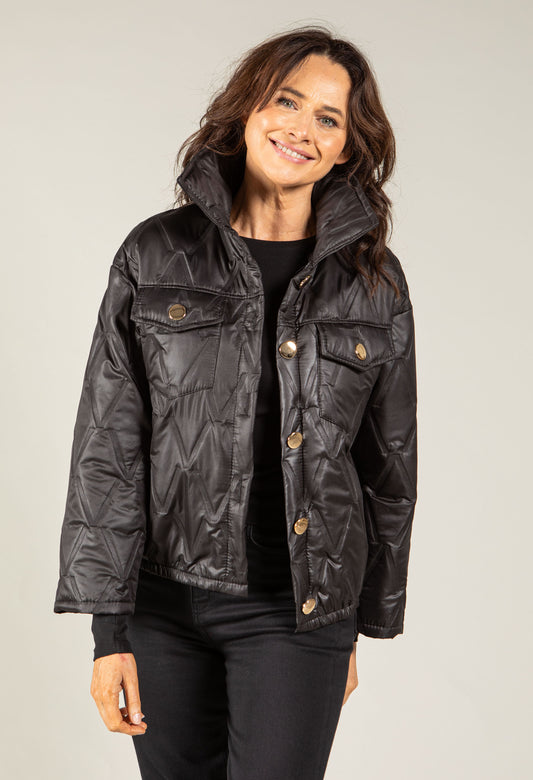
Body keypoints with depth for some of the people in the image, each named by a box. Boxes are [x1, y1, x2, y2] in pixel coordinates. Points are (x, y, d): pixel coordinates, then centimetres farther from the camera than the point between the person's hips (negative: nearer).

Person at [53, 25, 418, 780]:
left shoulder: (375, 282, 0)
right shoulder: (156, 255, -2)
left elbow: (390, 467, 8)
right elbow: (106, 446, -3)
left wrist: (363, 629, 11)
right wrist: (109, 628, -7)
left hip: (298, 611, 0)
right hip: (163, 602, 1)